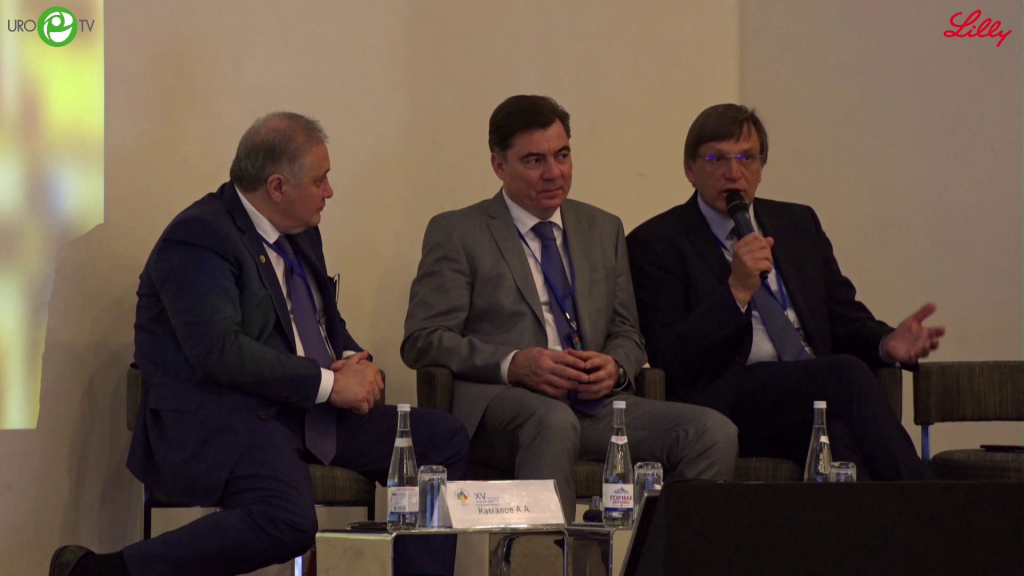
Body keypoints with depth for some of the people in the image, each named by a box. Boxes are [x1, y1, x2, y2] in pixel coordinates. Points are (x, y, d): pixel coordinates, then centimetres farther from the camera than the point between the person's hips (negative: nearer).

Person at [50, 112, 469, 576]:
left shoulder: (301, 234, 17)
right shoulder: (198, 238, -12)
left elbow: (329, 324, 26)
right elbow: (218, 350, -22)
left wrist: (354, 362, 1)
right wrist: (327, 383, -19)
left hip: (311, 411, 9)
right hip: (219, 419, -9)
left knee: (445, 440, -1)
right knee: (288, 521, -36)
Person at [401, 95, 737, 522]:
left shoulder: (603, 230, 23)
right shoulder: (456, 232, 7)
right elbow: (423, 341, -1)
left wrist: (615, 367, -2)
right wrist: (513, 364, -17)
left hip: (595, 404, 4)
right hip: (498, 406, -4)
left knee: (714, 432, -22)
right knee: (554, 421, -41)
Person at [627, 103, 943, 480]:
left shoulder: (799, 224, 23)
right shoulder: (655, 243, 5)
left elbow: (844, 319, 22)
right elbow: (667, 359, -5)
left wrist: (886, 343, -2)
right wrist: (737, 290, -14)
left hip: (819, 391, 4)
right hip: (724, 403, -4)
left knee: (837, 434, -35)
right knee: (847, 374, -32)